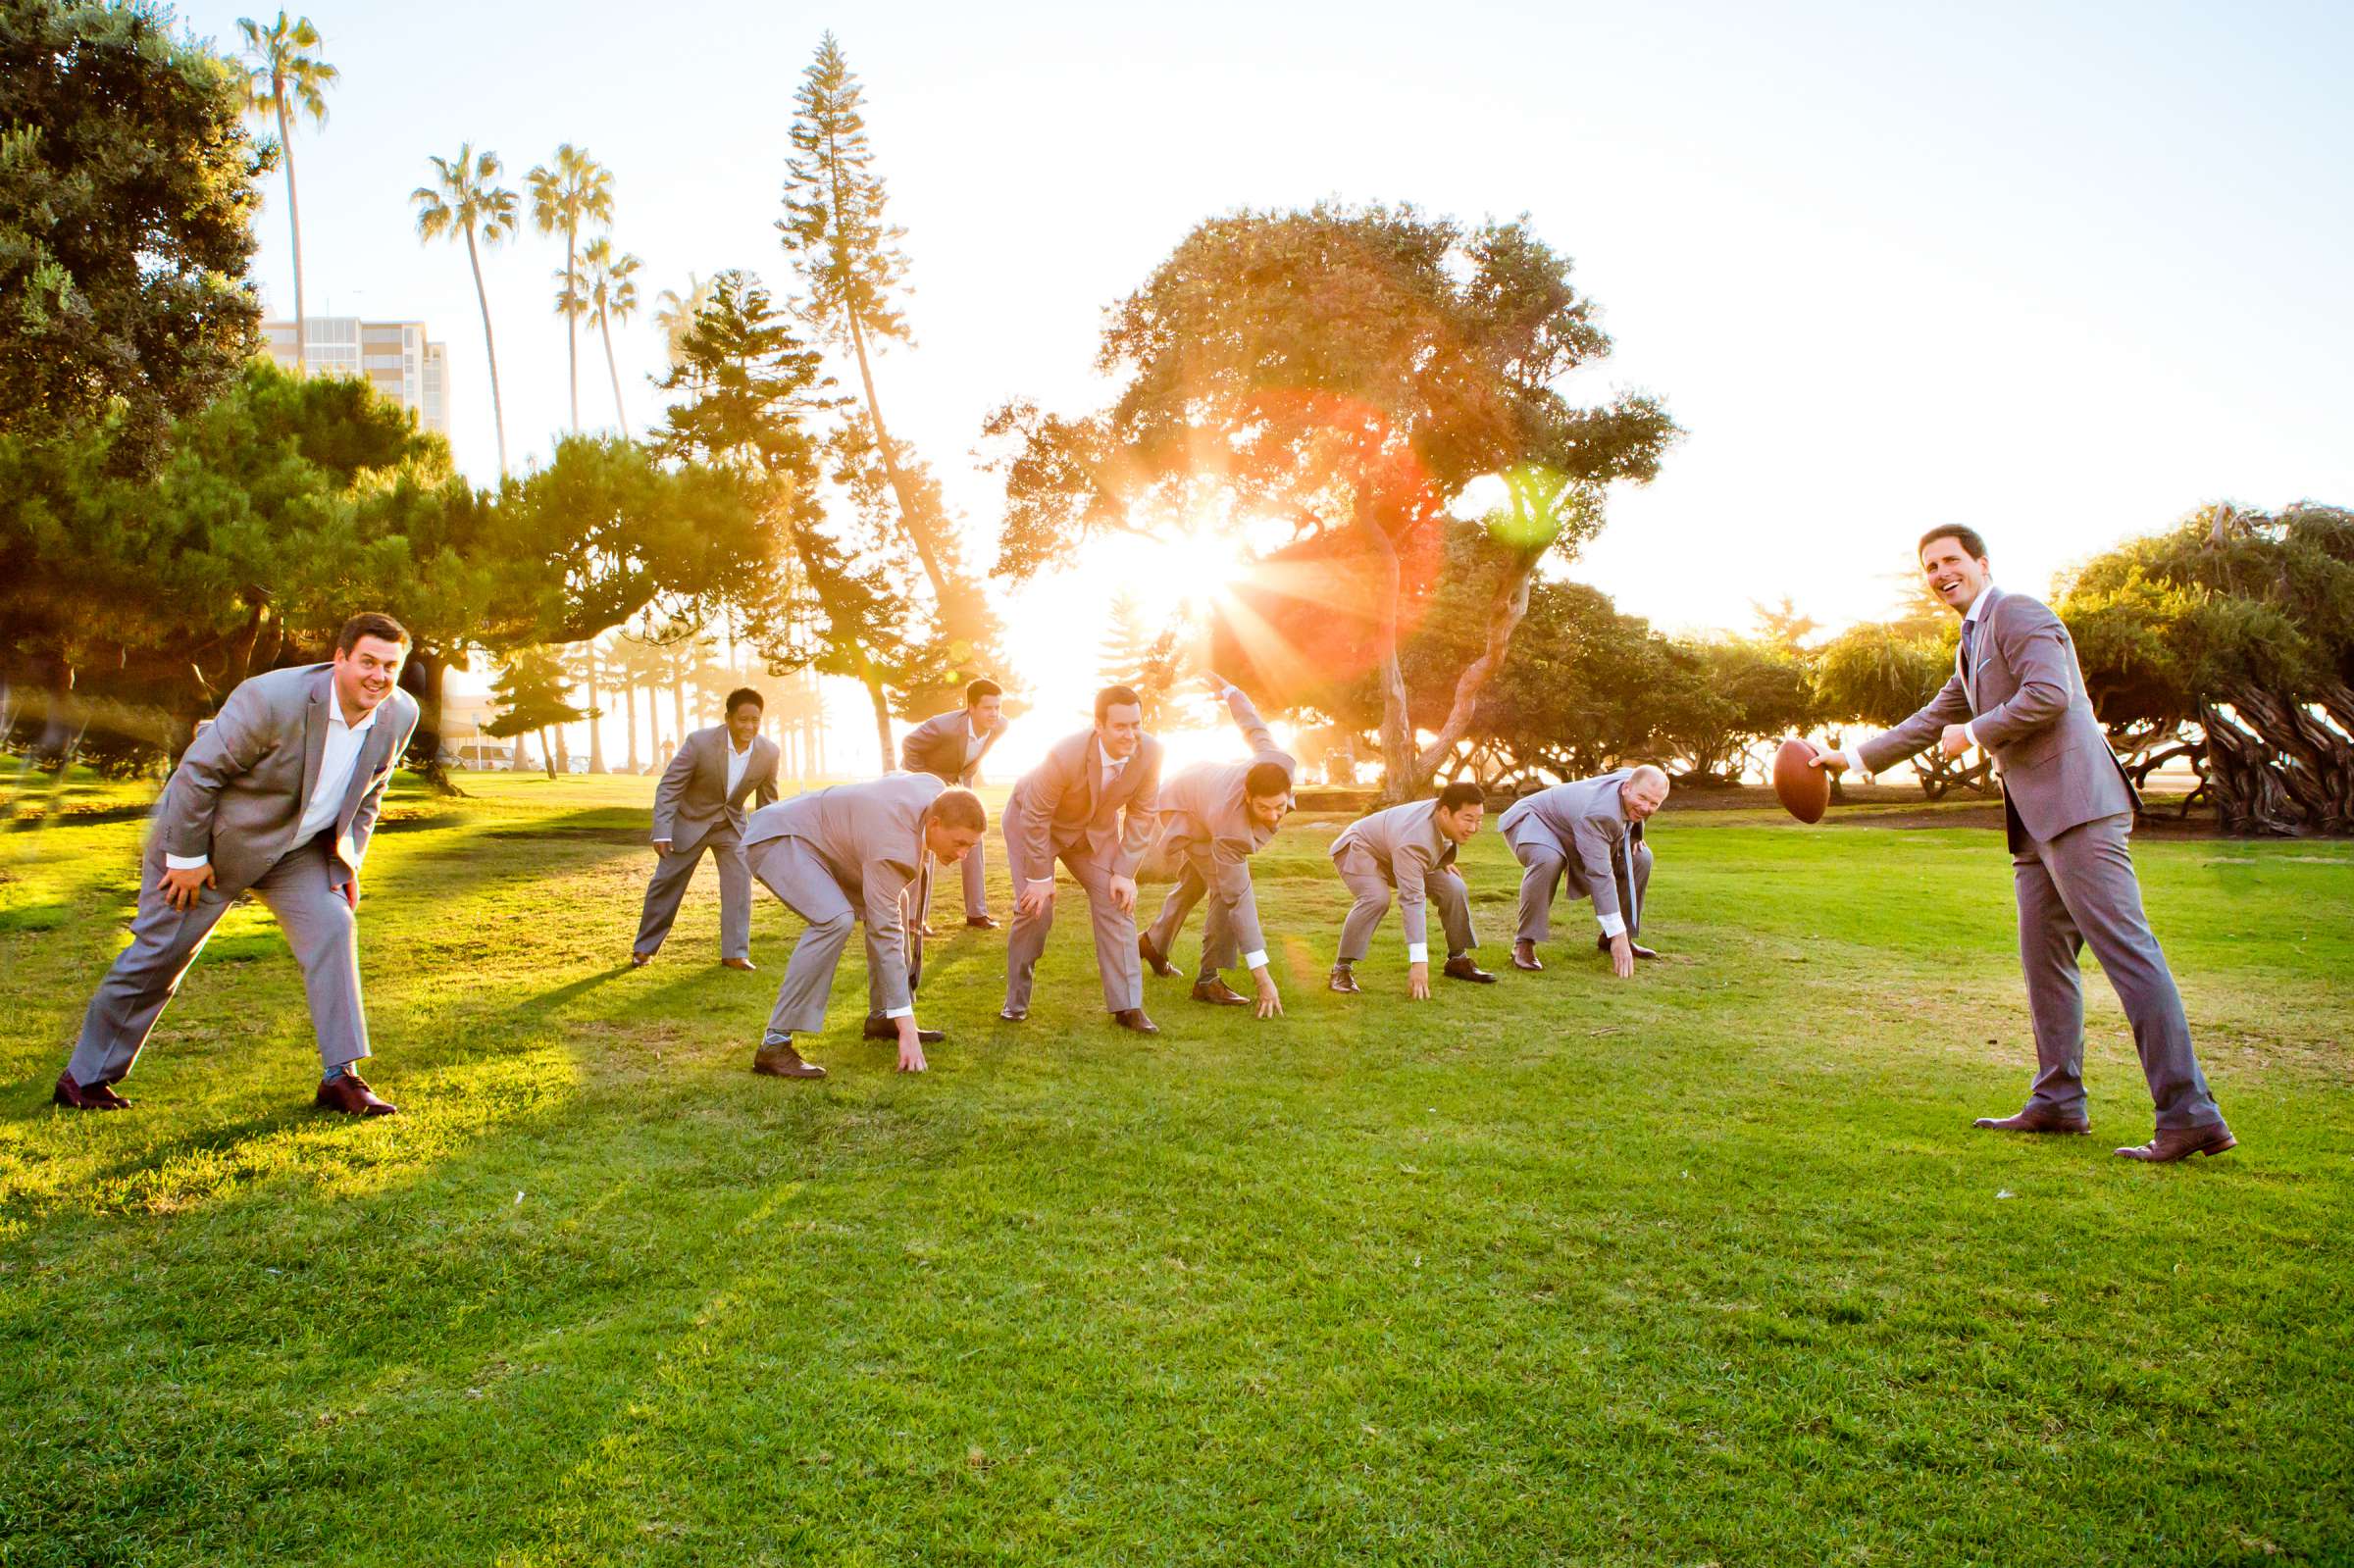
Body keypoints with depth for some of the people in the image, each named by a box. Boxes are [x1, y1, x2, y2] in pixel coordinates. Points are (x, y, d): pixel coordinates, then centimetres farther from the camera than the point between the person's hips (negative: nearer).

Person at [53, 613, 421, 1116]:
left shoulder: (400, 715, -12)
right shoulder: (272, 699, -31)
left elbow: (367, 795, 6)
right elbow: (198, 771, -21)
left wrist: (348, 864, 2)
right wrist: (186, 856, -16)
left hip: (297, 847, 5)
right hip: (211, 837, -4)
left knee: (332, 926, -14)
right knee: (159, 953, 6)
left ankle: (341, 1078, -9)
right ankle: (84, 1077, 25)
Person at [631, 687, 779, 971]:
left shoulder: (769, 753, -17)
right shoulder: (700, 742, -27)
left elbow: (768, 800, -1)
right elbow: (669, 787, -21)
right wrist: (662, 832, -27)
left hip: (731, 825, 2)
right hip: (691, 820, -2)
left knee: (739, 881, -10)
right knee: (666, 882, 5)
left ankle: (735, 953, -2)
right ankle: (645, 948, 22)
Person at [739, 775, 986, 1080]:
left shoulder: (938, 793, -9)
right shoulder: (892, 848, -33)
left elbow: (890, 779, 14)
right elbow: (885, 934, -32)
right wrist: (907, 1030, -32)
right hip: (777, 838, -10)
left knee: (891, 904, 10)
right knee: (835, 920, -31)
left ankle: (881, 1017, 19)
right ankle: (775, 1045, -25)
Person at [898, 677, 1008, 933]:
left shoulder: (1000, 725, -20)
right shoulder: (943, 727, -39)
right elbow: (908, 744, -21)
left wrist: (971, 772, 6)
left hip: (960, 781, 5)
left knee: (973, 841, 2)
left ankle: (976, 913, 10)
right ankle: (917, 918, -1)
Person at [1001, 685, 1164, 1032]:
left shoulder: (1150, 753, -27)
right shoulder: (1064, 756, -39)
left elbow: (1142, 814, -12)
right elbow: (1035, 818, -26)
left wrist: (1125, 872, -14)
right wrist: (1040, 877, -19)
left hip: (1096, 830, 4)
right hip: (1033, 822, -4)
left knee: (1117, 903, -5)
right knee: (1035, 908, -9)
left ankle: (1127, 1006, -1)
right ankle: (1016, 1000, 13)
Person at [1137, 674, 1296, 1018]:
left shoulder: (1281, 762, -37)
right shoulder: (1230, 829, -48)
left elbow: (1254, 727, -16)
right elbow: (1237, 900, -46)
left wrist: (1229, 690, 6)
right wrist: (1262, 978, -47)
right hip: (1185, 811, -8)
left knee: (1195, 880, 26)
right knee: (1226, 890, -22)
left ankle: (1155, 943, 50)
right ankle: (1209, 980, -9)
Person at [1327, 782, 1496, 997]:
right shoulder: (1415, 842, -42)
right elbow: (1412, 901, -46)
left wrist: (1442, 860, -3)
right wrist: (1419, 963, -49)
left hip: (1395, 851, 8)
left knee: (1454, 890, -8)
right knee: (1376, 898, -36)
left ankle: (1458, 960, 10)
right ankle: (1342, 968, -23)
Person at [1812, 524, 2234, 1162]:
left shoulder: (2018, 613, -5)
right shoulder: (1972, 645, 25)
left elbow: (2048, 695, -19)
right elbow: (1932, 721, 34)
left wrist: (1973, 733, -7)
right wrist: (1851, 757, 35)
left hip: (2076, 805, -11)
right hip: (2037, 822, 11)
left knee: (2127, 950, -13)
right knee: (2044, 958, 12)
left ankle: (2190, 1115, -13)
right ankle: (2058, 1102, 19)